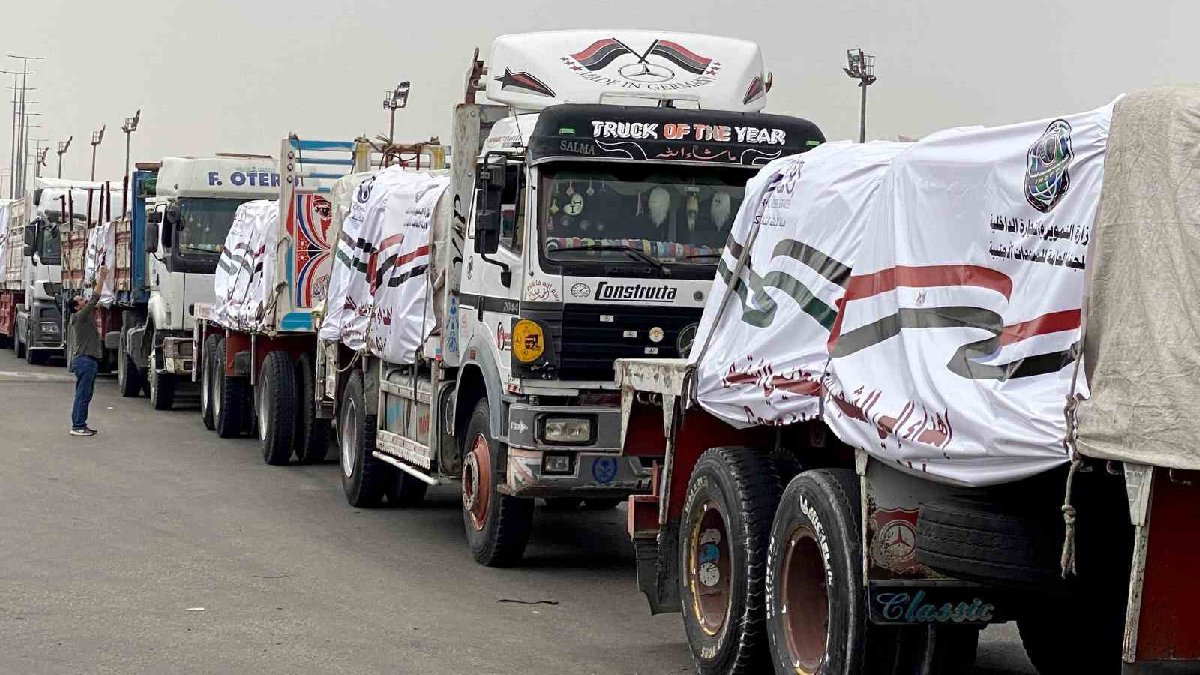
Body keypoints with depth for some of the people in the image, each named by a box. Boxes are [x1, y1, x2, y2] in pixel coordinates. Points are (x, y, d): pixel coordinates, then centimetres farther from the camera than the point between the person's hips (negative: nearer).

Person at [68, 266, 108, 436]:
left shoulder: (84, 317, 15)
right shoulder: (79, 317, -12)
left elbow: (93, 300, 23)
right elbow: (94, 299, -16)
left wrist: (100, 280, 20)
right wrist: (101, 278, -13)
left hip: (89, 360, 10)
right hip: (84, 360, -10)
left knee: (85, 395, 13)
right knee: (82, 395, -8)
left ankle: (81, 424, 18)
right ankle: (77, 427, -7)